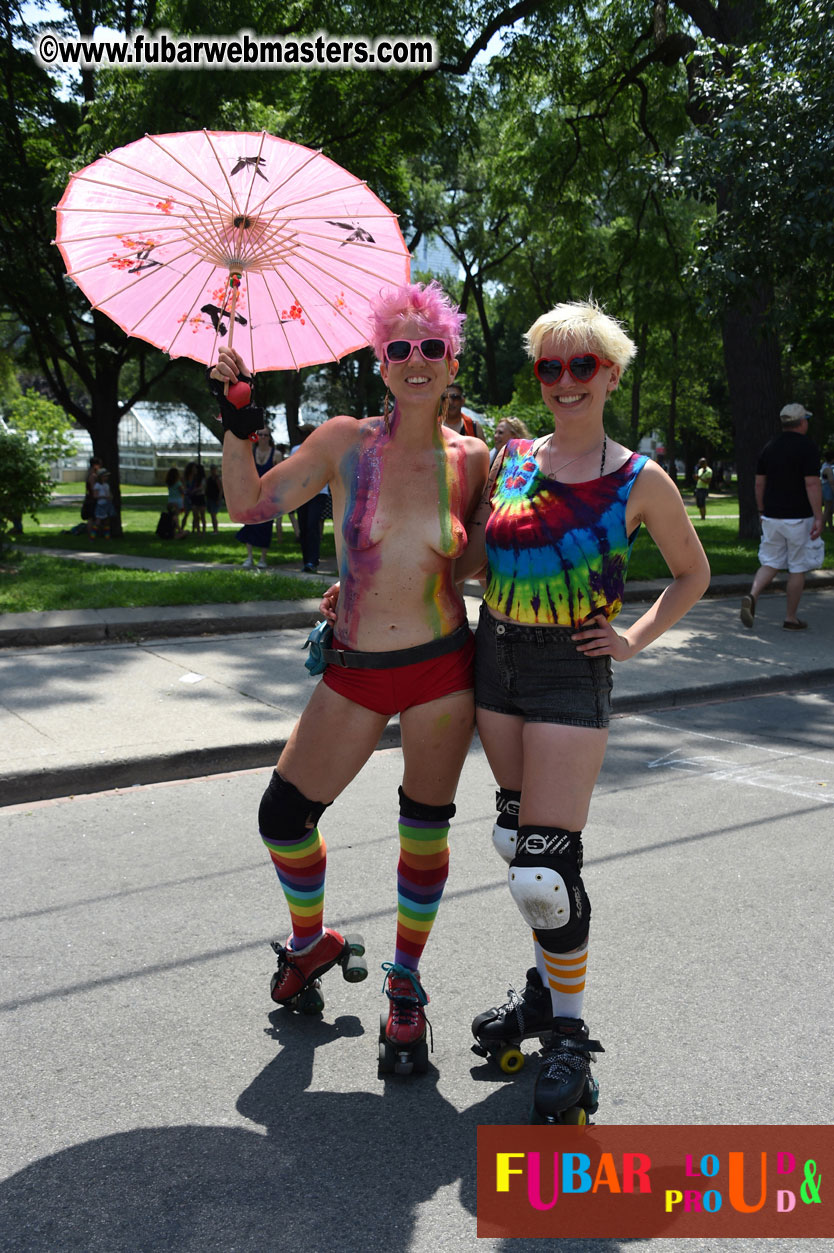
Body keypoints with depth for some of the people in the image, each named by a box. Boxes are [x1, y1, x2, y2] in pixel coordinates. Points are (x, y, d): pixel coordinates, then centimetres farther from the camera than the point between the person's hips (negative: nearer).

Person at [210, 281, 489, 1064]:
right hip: (355, 671, 1)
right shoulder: (345, 442, -3)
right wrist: (236, 423, -10)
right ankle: (311, 940, 36)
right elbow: (249, 505, -1)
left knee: (426, 826, 8)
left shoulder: (469, 459, -1)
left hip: (441, 670, 0)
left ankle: (406, 983, 30)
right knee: (283, 814, 4)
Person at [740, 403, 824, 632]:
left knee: (770, 563, 10)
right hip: (798, 518, -5)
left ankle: (752, 595, -16)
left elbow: (759, 483, 10)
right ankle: (791, 618, 11)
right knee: (798, 568, 5)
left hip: (771, 517, 5)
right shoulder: (807, 447, -11)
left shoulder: (769, 447, 7)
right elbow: (812, 484, -16)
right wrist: (818, 517, -14)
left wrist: (762, 511, 19)